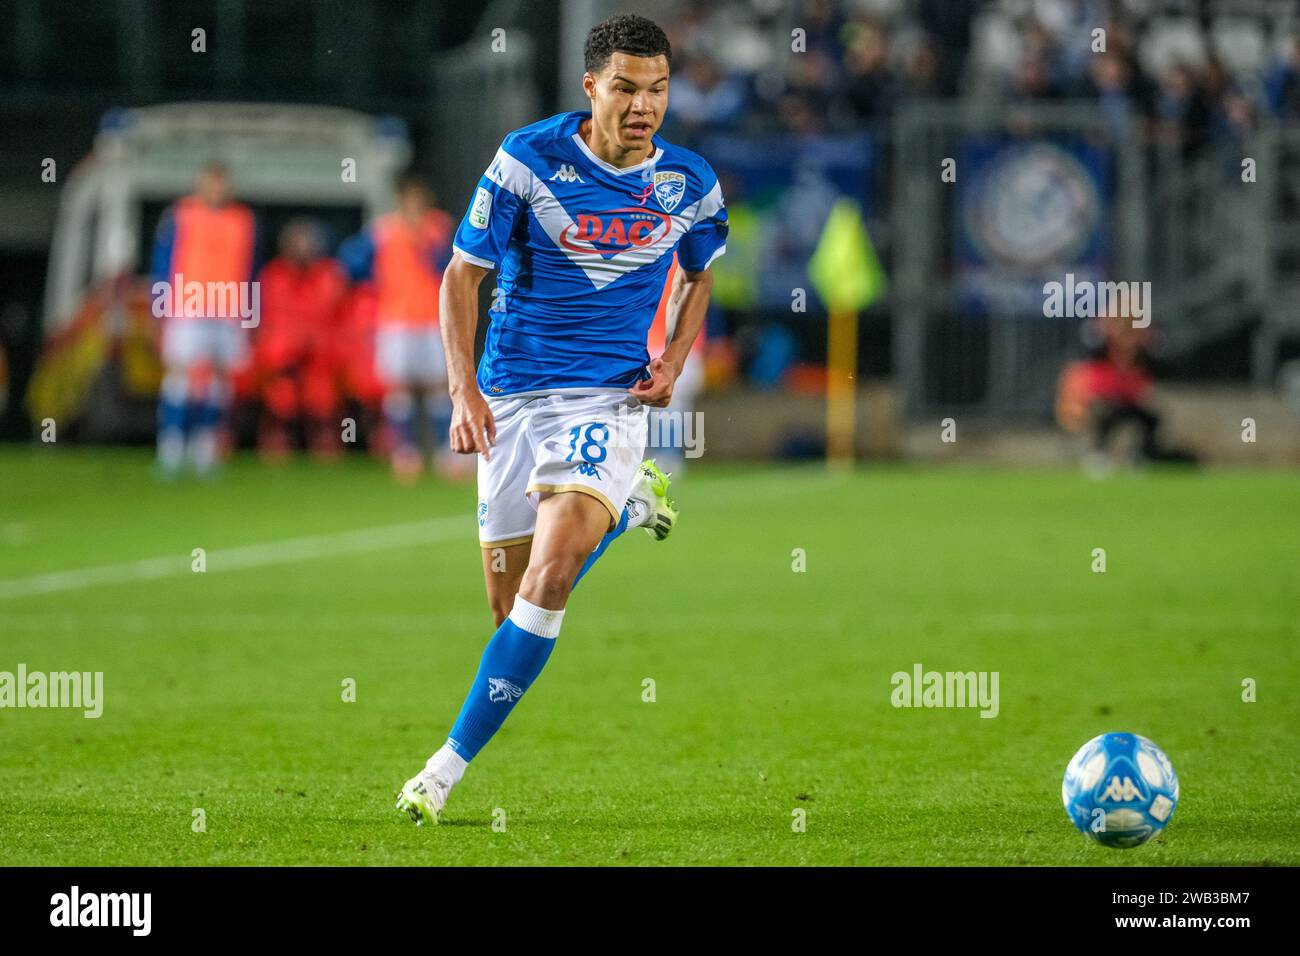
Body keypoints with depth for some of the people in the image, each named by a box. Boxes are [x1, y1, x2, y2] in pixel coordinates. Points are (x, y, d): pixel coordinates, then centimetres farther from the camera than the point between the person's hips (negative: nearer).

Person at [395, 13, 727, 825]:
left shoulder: (692, 184, 0)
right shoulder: (528, 159, -9)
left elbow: (701, 274, 21)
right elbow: (462, 275, -2)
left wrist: (675, 359, 3)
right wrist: (464, 391, -12)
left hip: (611, 396, -1)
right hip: (512, 393, 1)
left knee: (551, 572, -22)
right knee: (512, 601, 5)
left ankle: (451, 765, -15)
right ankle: (625, 505, 37)